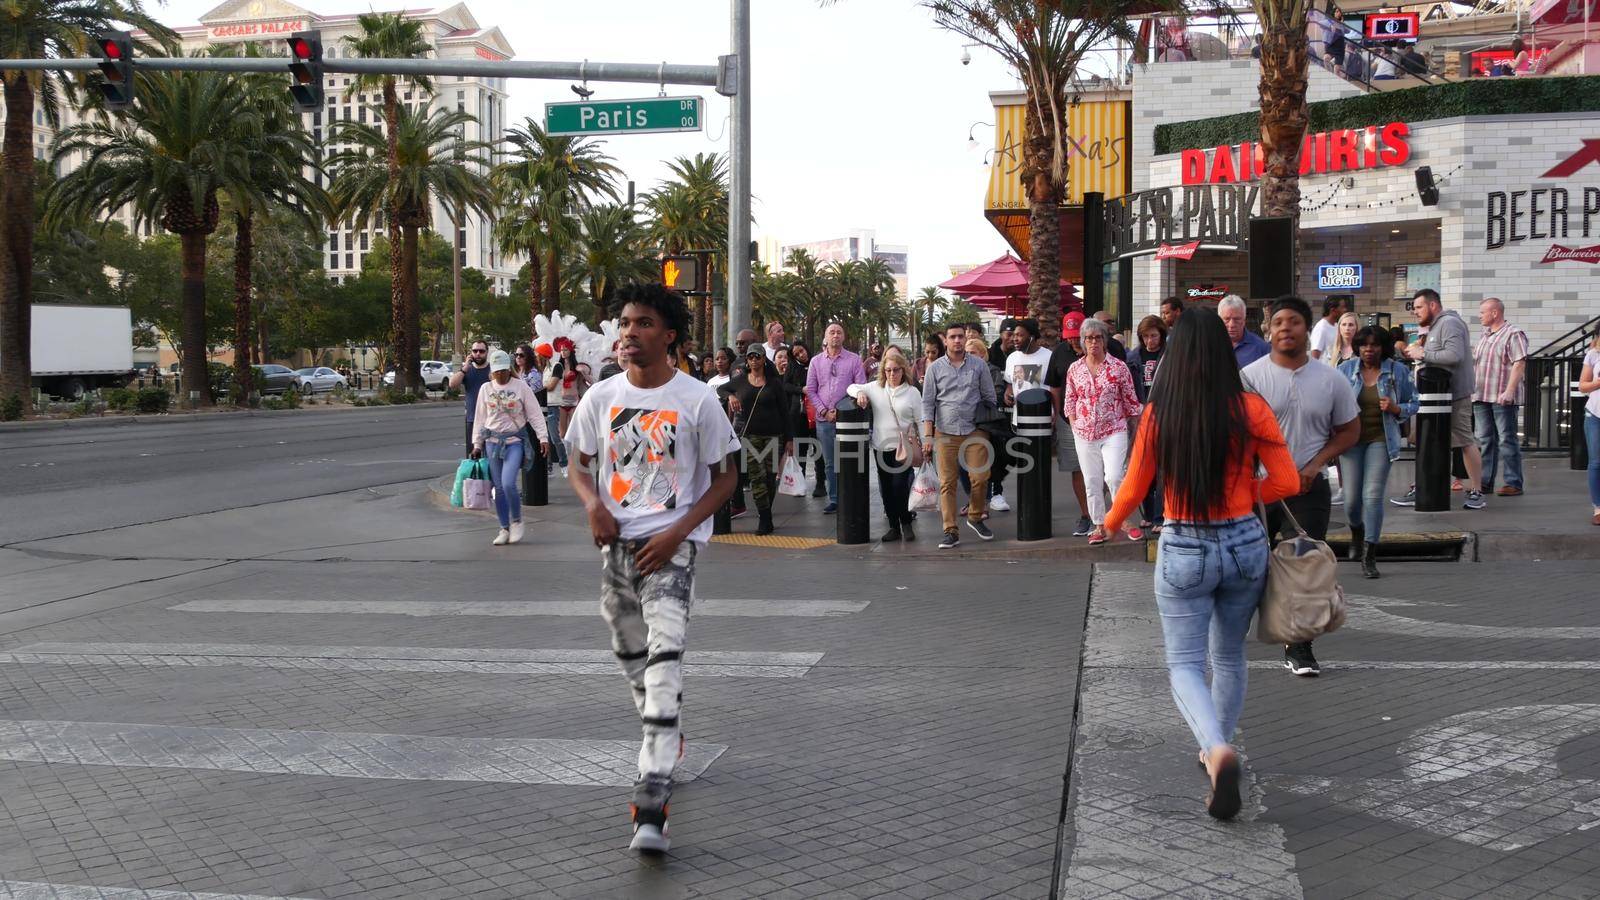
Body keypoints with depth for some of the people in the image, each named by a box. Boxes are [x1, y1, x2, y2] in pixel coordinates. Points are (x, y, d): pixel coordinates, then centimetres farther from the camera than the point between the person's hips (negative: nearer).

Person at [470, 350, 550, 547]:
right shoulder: (486, 389, 6)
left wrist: (543, 437, -9)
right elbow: (479, 418, 12)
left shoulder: (521, 386, -2)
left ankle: (516, 521, 4)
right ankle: (504, 529, 15)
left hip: (515, 441, -3)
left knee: (508, 483, -19)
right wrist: (477, 444, 11)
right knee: (498, 488, 5)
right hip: (492, 441, 3)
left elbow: (535, 414, -2)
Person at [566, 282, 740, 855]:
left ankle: (651, 806, -25)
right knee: (631, 656, 15)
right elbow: (579, 463, 16)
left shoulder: (697, 400, -5)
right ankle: (667, 741, 44)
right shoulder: (601, 398, 5)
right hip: (616, 542, 5)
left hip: (671, 546, -5)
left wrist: (676, 533, -12)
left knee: (664, 657, -18)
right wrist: (592, 503, -7)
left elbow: (725, 477, -1)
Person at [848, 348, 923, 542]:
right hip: (881, 446, 3)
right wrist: (860, 393, -7)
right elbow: (851, 388, 15)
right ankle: (894, 526, 17)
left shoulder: (912, 392, 1)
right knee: (886, 488, 7)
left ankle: (906, 524, 5)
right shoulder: (875, 388, 7)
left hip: (904, 447, -3)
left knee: (900, 486, -12)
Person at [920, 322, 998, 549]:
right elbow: (928, 403, 5)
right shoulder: (935, 368, 5)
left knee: (980, 478, -5)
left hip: (974, 432, 0)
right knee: (947, 483, -3)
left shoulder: (979, 365, 7)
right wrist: (927, 436, -1)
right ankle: (951, 532, 0)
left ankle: (975, 517, 20)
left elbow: (989, 397, 12)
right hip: (945, 433, 0)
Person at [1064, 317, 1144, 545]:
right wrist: (1074, 426, 4)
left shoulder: (1119, 367, -2)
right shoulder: (1074, 369, 5)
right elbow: (1070, 401, 12)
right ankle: (1099, 525, 16)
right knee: (1092, 481, 5)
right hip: (1085, 433, 3)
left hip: (1114, 431, -3)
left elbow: (1130, 400, 2)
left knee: (1114, 477, -17)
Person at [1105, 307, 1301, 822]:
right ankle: (1217, 751, 34)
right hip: (1245, 544, 2)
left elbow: (1133, 490, -2)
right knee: (1229, 657, 22)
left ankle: (1219, 749, -20)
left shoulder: (1159, 413, -10)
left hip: (1184, 551, -2)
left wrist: (1110, 524, 18)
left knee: (1185, 664, 6)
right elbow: (1287, 482, -7)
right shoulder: (1250, 409, -9)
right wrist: (1239, 496, 10)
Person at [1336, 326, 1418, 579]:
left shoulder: (1398, 372, 1)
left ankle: (1369, 556, -2)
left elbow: (1413, 404, 9)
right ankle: (1356, 532, 36)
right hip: (1351, 438, 1)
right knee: (1352, 498, 0)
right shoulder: (1346, 369, 2)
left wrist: (1395, 408, -12)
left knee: (1373, 495, -10)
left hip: (1380, 440, -1)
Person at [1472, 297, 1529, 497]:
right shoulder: (1485, 336, 19)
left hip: (1502, 398, -8)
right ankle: (1485, 482, 15)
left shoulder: (1513, 334, -8)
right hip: (1481, 397, 8)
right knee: (1485, 441, 10)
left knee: (1507, 441, -5)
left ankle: (1514, 484, -2)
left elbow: (1519, 364, -16)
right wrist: (1471, 390, 19)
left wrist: (1509, 391, -23)